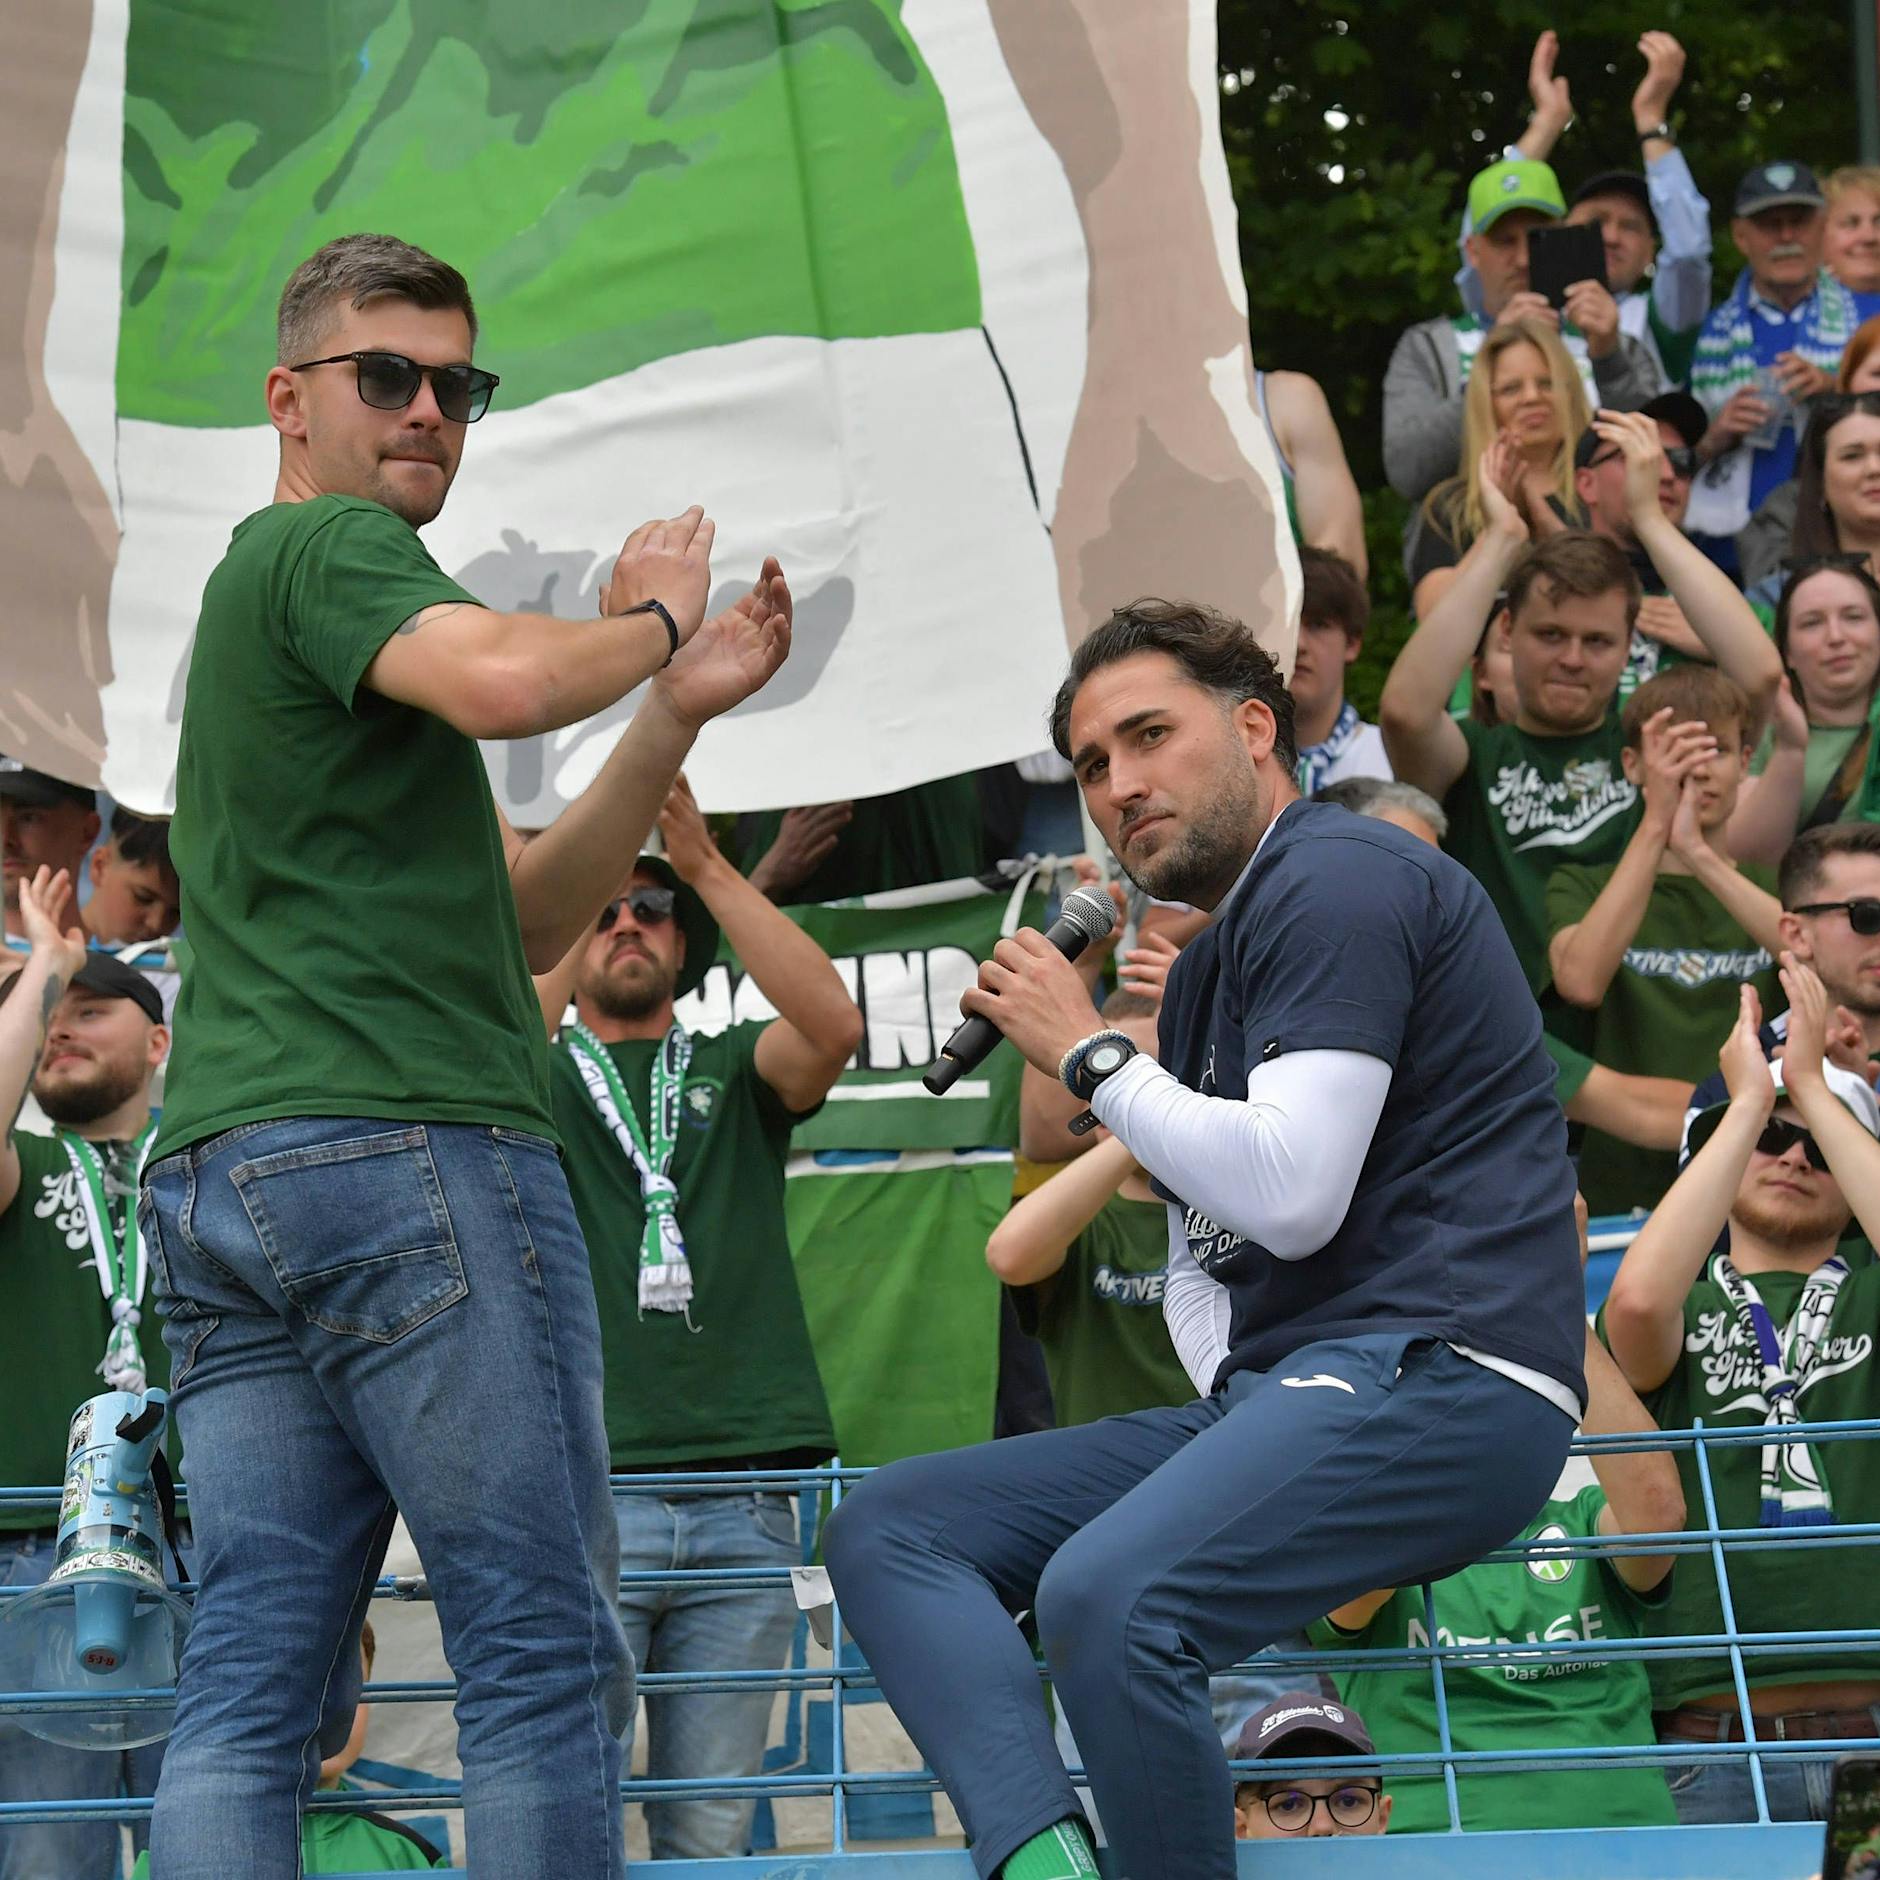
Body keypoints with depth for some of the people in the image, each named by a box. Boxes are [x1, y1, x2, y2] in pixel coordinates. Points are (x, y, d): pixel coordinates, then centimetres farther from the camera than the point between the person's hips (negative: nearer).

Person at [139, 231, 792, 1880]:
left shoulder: (254, 593, 29)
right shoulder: (330, 546, 0)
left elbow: (526, 919, 24)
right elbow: (502, 680, -23)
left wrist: (676, 717, 14)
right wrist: (651, 620, -3)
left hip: (217, 1176, 9)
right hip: (405, 1149, -9)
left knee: (253, 1671, 1)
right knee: (545, 1647, -7)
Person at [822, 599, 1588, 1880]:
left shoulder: (1341, 881, -7)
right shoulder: (1206, 972, 24)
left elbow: (1289, 1191, -17)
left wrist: (1088, 1053, -4)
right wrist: (1236, 1405, 3)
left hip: (1440, 1376, -10)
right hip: (1276, 1389, 10)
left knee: (1109, 1593, -35)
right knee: (888, 1528, 0)